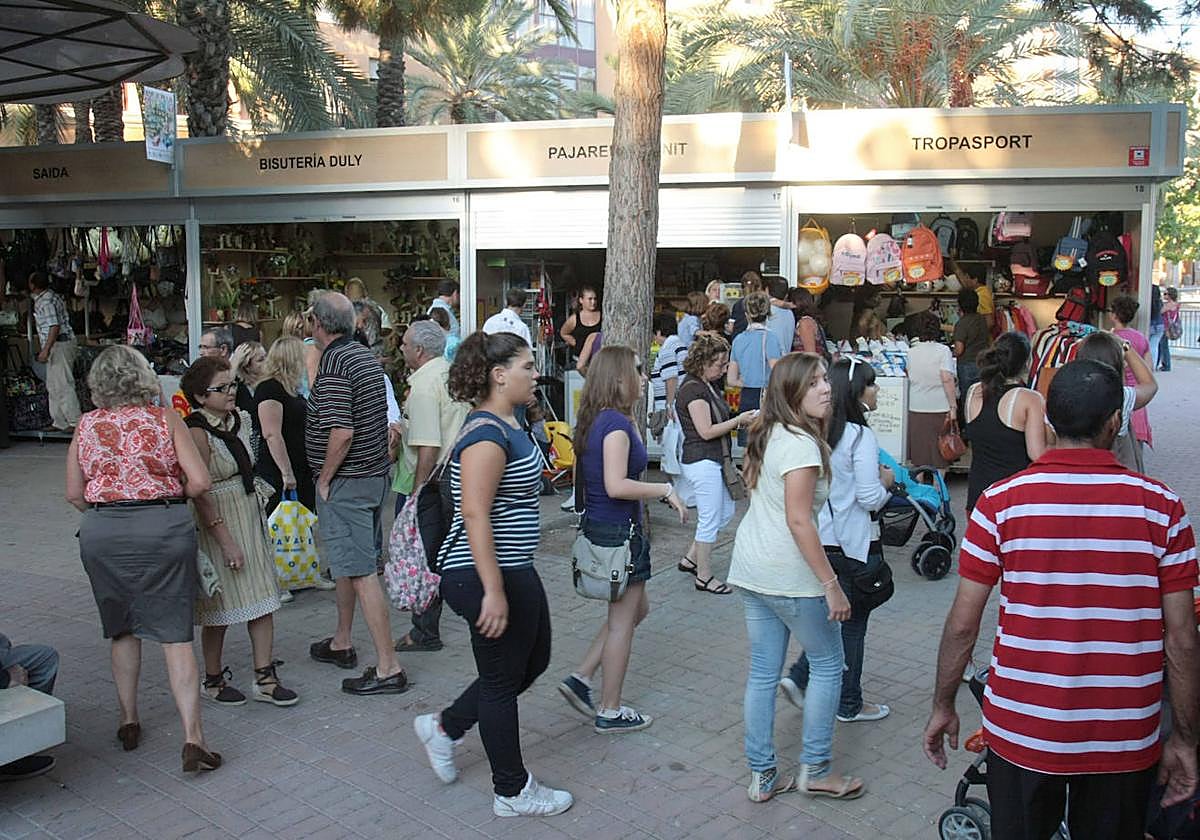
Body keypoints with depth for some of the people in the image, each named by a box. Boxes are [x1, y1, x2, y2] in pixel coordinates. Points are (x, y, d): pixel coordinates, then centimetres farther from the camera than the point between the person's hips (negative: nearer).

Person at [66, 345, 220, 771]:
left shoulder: (86, 426, 5)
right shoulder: (165, 419, -2)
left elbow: (74, 494, 6)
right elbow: (200, 482, -8)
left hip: (102, 530, 2)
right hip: (164, 528, -2)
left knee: (122, 628, 20)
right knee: (175, 633, 0)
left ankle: (128, 720, 29)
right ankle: (192, 736, -6)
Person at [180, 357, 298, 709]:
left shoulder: (238, 419, 7)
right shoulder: (197, 432, -16)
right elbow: (199, 493, -19)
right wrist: (225, 540, -21)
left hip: (250, 515, 7)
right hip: (215, 522, -7)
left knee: (262, 600, 5)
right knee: (221, 607, 4)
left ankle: (265, 679, 13)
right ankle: (213, 680, 23)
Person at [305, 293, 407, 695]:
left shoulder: (334, 363, -18)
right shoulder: (367, 356, 11)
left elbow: (341, 432, -26)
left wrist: (324, 479, -13)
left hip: (346, 481, -10)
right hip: (374, 473, 10)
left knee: (360, 571, -7)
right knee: (347, 562, 23)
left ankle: (388, 668, -4)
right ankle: (341, 643, 38)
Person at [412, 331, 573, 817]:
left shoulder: (507, 424, 10)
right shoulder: (487, 434, -22)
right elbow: (474, 514, -27)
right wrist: (493, 590, -28)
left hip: (515, 571, 10)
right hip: (485, 577, -10)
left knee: (533, 659, 21)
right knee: (503, 678, 5)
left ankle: (444, 727, 33)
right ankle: (512, 792, 23)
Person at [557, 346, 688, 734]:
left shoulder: (596, 419, 9)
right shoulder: (617, 422, -20)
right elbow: (616, 485, -27)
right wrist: (666, 490, -18)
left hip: (600, 526, 10)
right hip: (620, 531, -10)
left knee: (636, 609, 22)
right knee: (623, 621, 5)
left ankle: (580, 679, 22)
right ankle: (610, 712, 19)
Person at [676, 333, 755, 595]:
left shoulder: (706, 387, 13)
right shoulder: (693, 389, -18)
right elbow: (706, 431, -21)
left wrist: (739, 421, 4)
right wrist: (738, 420, -15)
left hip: (712, 461, 11)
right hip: (702, 462, -11)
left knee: (725, 512, 18)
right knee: (710, 520, -1)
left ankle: (690, 559, 27)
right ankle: (704, 577, 12)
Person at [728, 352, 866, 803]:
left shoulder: (766, 435, 9)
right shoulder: (801, 444, -19)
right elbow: (799, 522, -23)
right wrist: (831, 585, -19)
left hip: (751, 570, 8)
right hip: (790, 577, -8)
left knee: (762, 674, 13)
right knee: (828, 665, 10)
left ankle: (762, 775, 22)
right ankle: (815, 769, 19)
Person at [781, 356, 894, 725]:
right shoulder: (861, 436, -18)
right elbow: (869, 497, -21)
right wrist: (886, 482, 0)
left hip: (823, 539, 7)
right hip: (856, 543, -7)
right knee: (853, 624, 8)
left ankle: (799, 678, 14)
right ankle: (849, 705, 21)